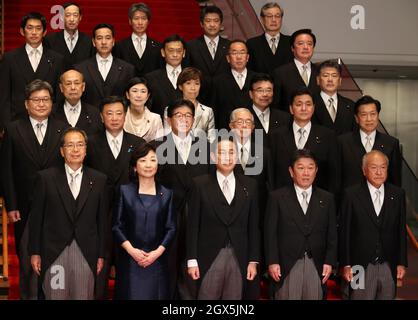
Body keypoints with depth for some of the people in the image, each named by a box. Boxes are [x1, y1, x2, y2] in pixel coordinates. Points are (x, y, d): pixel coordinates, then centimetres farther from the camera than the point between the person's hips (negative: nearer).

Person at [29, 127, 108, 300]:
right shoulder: (46, 177, 1)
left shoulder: (99, 180, 4)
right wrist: (34, 252, 0)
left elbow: (102, 219, 6)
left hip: (86, 254, 1)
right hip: (53, 253, -1)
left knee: (84, 297, 5)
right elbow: (36, 217, 2)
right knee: (55, 295, 3)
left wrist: (101, 254, 5)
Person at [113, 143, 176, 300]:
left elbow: (171, 228, 4)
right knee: (131, 294, -1)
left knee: (155, 294, 1)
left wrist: (158, 252, -8)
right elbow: (117, 226, 1)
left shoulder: (166, 194, 7)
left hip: (157, 259, 1)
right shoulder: (125, 191, 3)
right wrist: (131, 250, -10)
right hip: (129, 259, -1)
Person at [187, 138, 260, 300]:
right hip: (209, 258, -2)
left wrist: (253, 260, 3)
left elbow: (253, 226, 8)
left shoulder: (249, 185, 8)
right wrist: (192, 260, -5)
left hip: (239, 258, 2)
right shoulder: (200, 184, 1)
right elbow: (193, 224, 0)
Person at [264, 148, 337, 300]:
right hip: (287, 265, -2)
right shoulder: (277, 197, 3)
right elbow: (270, 232, 0)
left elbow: (332, 234, 9)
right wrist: (272, 262, -7)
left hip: (316, 266, 2)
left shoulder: (327, 198, 11)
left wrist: (329, 262, 0)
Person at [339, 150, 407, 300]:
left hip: (389, 268, 3)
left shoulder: (398, 194, 5)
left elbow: (401, 231, 8)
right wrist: (346, 265, -5)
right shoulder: (351, 194, -3)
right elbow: (344, 232, -3)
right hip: (361, 267, -2)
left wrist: (402, 263, 6)